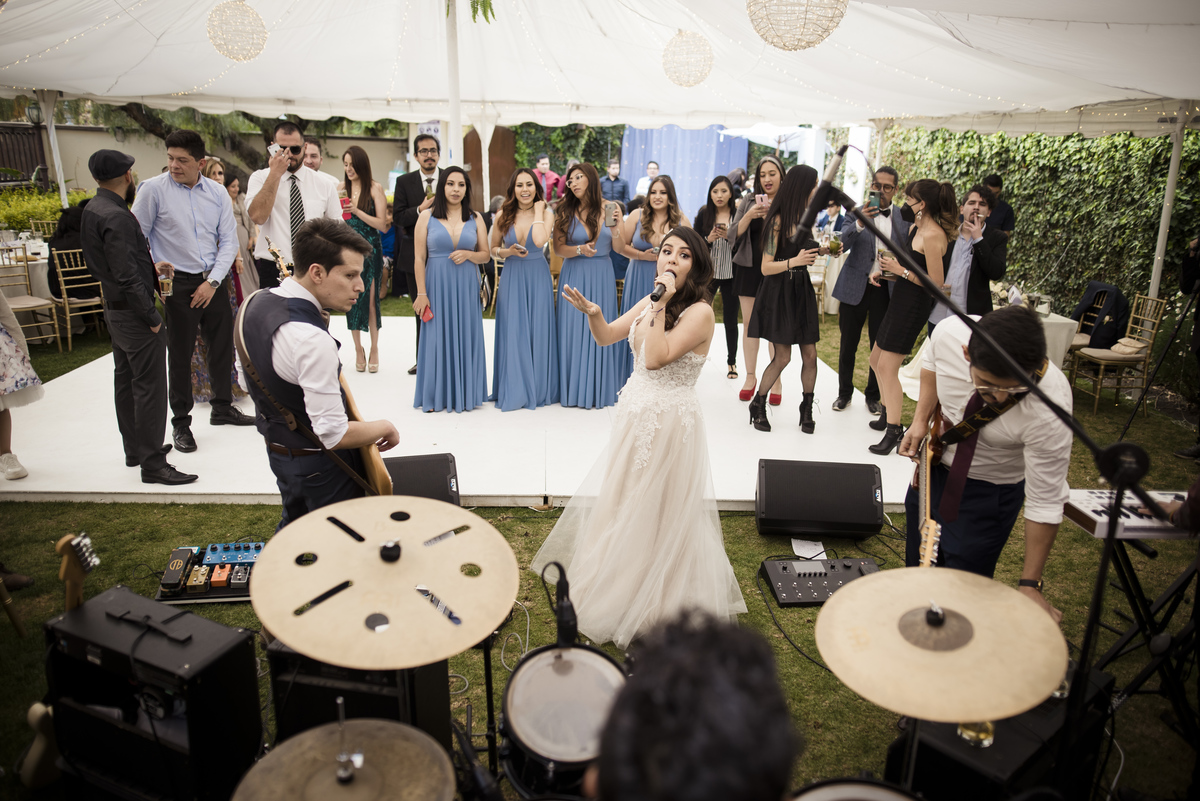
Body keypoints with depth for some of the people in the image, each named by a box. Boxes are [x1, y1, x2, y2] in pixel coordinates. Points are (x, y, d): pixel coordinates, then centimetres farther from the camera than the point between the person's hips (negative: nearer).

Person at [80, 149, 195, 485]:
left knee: (125, 380, 18)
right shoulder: (116, 217, -22)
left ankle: (135, 449, 31)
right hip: (134, 314, -11)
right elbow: (127, 277, -25)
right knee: (150, 386, -6)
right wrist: (152, 317, -19)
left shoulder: (94, 209, 9)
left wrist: (151, 268, 18)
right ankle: (153, 464, -2)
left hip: (115, 309, 11)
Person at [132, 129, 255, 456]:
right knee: (180, 354, 2)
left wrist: (213, 281, -5)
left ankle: (223, 408, 31)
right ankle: (180, 423, 16)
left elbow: (229, 240, 4)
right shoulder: (153, 189, -6)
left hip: (212, 282, 4)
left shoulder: (217, 192, 4)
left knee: (223, 345, 12)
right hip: (176, 284, -4)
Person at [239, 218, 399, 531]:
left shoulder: (256, 302, -4)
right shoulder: (312, 341, -34)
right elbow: (333, 434, -31)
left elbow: (250, 382, 10)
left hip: (277, 448, 8)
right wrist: (384, 427, -14)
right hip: (319, 466, -8)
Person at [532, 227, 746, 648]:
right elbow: (605, 337, 7)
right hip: (634, 415, 8)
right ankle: (621, 584, 44)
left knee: (657, 514, 6)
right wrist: (592, 312, -12)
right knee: (620, 504, 20)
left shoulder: (700, 312, -16)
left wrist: (660, 305, -24)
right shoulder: (649, 302, 6)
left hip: (670, 422, -8)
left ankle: (657, 602, 28)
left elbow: (656, 358, -26)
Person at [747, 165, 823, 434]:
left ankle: (807, 409, 18)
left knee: (810, 355, 2)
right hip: (779, 292, -6)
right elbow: (766, 267, -15)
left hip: (802, 291, 6)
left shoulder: (804, 218, 9)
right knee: (782, 357, -5)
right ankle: (758, 405, 15)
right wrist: (794, 261, -28)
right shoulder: (778, 220, -12)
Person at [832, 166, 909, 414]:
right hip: (855, 288, -1)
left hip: (885, 291, 1)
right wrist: (859, 223, -32)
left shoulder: (904, 219, 5)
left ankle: (873, 395, 24)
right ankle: (845, 392, 25)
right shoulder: (857, 212, -2)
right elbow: (842, 245, -17)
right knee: (848, 345, 8)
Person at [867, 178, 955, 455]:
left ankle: (894, 430, 0)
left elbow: (936, 283, -21)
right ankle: (887, 414, 34)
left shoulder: (932, 235, -20)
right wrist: (885, 270, 5)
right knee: (876, 361, 18)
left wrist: (901, 271, -17)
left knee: (887, 367, -10)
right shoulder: (915, 229, 9)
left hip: (914, 306, -10)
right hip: (900, 302, 10)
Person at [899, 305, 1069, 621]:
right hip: (933, 466, 4)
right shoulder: (950, 332, -28)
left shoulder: (1049, 411, -37)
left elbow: (1045, 502, -27)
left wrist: (1029, 585, -24)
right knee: (917, 565, 20)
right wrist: (920, 419, -9)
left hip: (990, 490, -4)